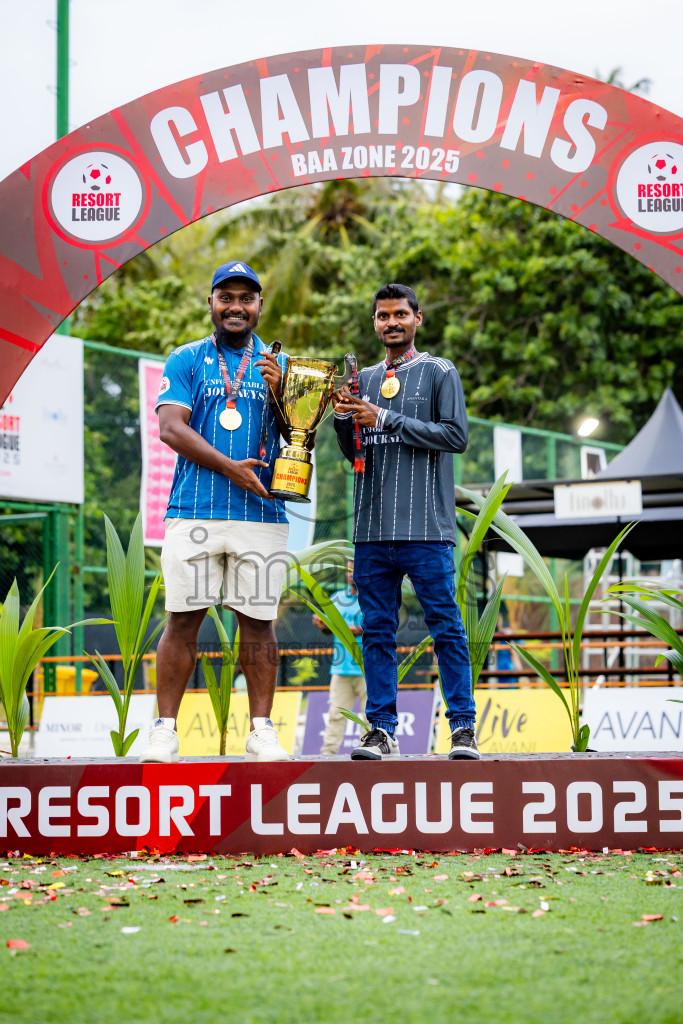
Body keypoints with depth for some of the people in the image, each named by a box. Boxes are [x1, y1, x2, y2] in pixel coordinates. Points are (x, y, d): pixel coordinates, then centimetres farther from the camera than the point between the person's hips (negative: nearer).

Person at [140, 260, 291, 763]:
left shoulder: (278, 366, 15)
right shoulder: (186, 360, 9)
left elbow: (299, 436, 10)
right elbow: (170, 428, -3)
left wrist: (278, 396, -9)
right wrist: (230, 467, -13)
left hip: (261, 514, 2)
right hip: (194, 511, -2)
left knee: (258, 620, 2)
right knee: (183, 618, -3)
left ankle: (261, 730, 9)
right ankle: (165, 729, 2)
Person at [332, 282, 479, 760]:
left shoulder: (439, 373, 5)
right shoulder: (365, 379, 19)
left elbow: (456, 435, -7)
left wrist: (385, 419, -9)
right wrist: (344, 417, 0)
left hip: (426, 527, -5)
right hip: (373, 527, 5)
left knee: (446, 626, -5)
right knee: (377, 630, 3)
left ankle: (463, 726, -2)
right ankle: (382, 729, 6)